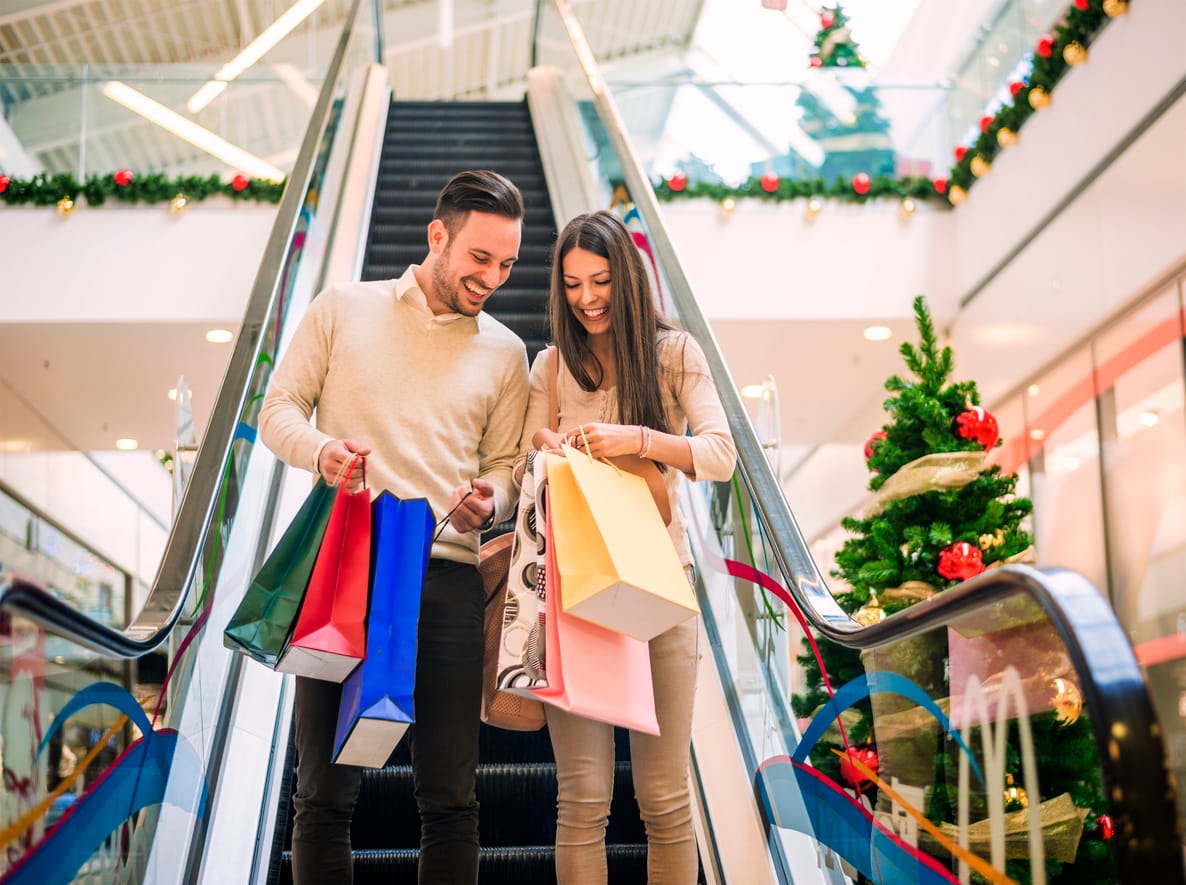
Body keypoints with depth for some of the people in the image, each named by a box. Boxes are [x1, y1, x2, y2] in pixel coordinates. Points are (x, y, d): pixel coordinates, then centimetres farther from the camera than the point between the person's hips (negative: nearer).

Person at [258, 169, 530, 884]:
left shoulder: (506, 353, 15)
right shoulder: (343, 308, 10)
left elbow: (504, 467, 15)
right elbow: (278, 409, 9)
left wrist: (489, 502, -9)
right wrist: (320, 449, -13)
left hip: (449, 576, 2)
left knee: (450, 798, 1)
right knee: (327, 791, 1)